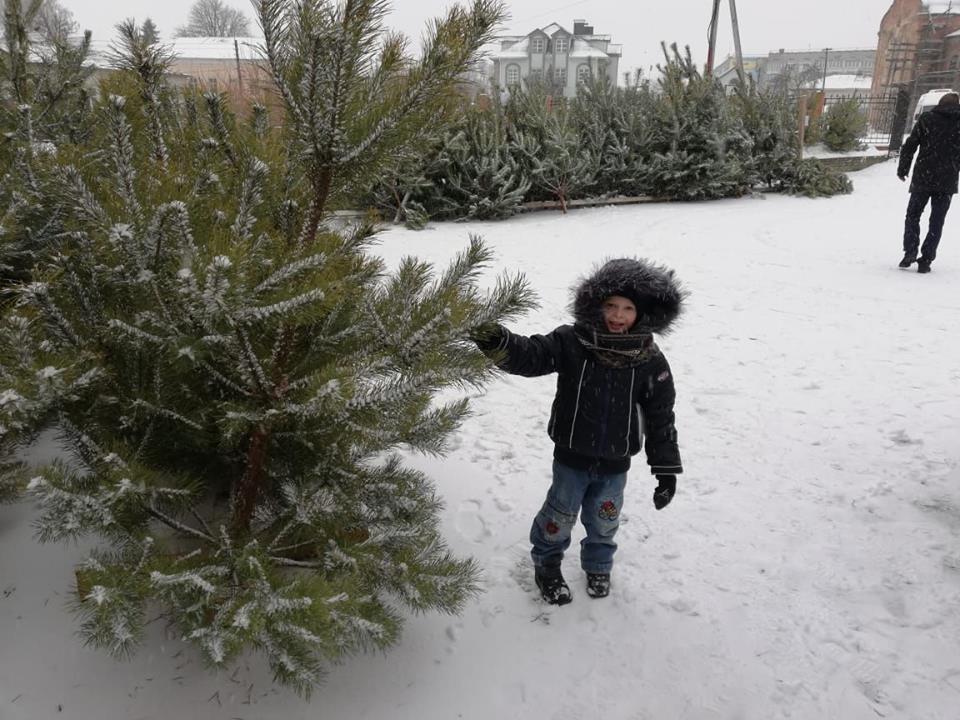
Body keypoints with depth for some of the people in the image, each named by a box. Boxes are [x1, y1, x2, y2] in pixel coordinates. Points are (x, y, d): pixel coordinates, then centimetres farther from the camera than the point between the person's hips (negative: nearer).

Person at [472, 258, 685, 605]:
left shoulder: (651, 362, -13)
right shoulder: (571, 342, -17)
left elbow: (660, 419, -6)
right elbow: (531, 355, -23)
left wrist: (667, 469, -4)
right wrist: (498, 342, -45)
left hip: (615, 463, 1)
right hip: (571, 456, -1)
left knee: (603, 520, 22)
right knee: (559, 515, 17)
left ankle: (598, 567, 51)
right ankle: (546, 565, 44)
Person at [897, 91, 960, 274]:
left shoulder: (926, 119, 1)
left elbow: (909, 146, 0)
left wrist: (902, 169, 9)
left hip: (923, 177, -1)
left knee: (913, 215, 13)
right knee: (936, 222, 6)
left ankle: (910, 251, -3)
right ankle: (926, 260, 3)